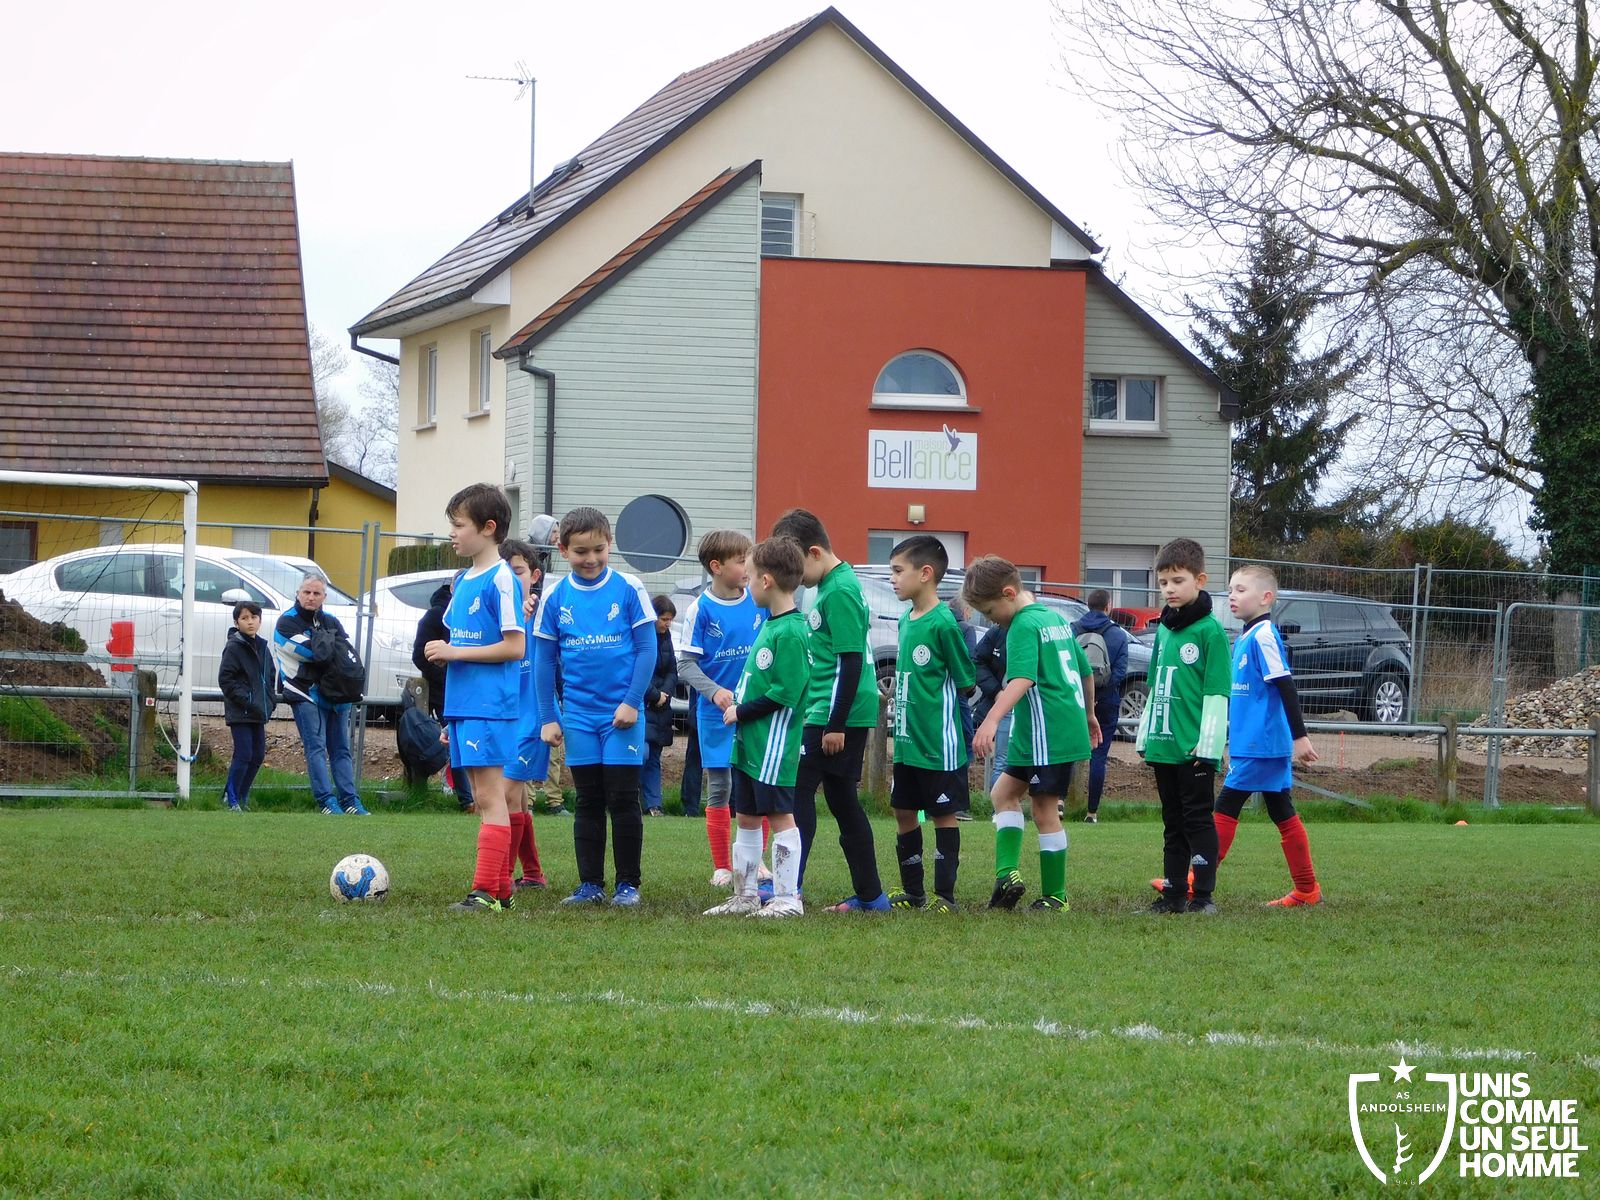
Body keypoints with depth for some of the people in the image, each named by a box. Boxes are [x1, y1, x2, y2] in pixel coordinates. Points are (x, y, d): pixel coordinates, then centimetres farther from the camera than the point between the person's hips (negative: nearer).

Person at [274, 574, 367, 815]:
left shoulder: (331, 622, 18)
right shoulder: (287, 621, -1)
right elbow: (308, 650, -15)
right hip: (305, 693, -6)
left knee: (341, 749, 6)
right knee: (316, 747, -12)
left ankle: (350, 800, 7)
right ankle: (327, 801, -16)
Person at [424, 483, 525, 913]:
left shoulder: (501, 580, -10)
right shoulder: (463, 580, 17)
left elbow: (514, 647, -15)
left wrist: (454, 651, -14)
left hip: (491, 708, -9)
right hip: (464, 706, 9)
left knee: (489, 797, -9)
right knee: (482, 800, 10)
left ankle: (486, 892, -12)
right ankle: (500, 889, 13)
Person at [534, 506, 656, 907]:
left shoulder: (628, 590, -5)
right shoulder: (556, 598, 2)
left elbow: (647, 649, -4)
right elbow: (544, 660, 7)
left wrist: (632, 702, -11)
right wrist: (548, 717, 3)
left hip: (621, 714, -3)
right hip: (579, 716, 3)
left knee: (623, 800, -2)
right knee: (588, 803, 8)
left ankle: (628, 884, 6)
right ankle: (590, 884, 13)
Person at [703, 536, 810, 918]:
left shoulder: (790, 632, -17)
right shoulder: (770, 625, 14)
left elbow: (784, 693, -21)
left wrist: (742, 712, -13)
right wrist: (738, 709, 10)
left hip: (774, 744, -10)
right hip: (748, 743, 10)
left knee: (780, 815, -4)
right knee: (747, 818, 13)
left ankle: (787, 898, 0)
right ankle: (745, 895, 20)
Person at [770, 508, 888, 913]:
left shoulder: (839, 591, -15)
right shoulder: (833, 585, 16)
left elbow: (851, 661, -19)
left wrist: (836, 724, -20)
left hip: (836, 714, -10)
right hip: (845, 715, 10)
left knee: (799, 788, -9)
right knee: (842, 798, 12)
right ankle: (870, 895, 14)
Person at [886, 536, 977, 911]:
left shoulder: (943, 623, -15)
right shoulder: (906, 620, 10)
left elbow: (965, 682, -11)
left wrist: (933, 700, -5)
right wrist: (898, 694, 6)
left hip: (939, 742, -8)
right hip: (907, 740, 8)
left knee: (943, 815, 1)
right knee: (904, 813, 12)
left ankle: (945, 894, 6)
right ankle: (912, 892, 22)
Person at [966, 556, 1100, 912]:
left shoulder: (1024, 626, -12)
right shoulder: (1055, 618, 16)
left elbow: (1022, 679, -29)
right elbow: (1086, 671, 24)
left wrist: (991, 721, -39)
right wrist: (1089, 715, 39)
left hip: (1046, 734, -10)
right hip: (1070, 728, 10)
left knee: (1044, 809, -3)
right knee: (1004, 791, 15)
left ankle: (1055, 896, 0)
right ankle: (1007, 873, 4)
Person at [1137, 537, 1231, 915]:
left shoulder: (1210, 631, -9)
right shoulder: (1163, 630, 14)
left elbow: (1217, 693, -12)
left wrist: (1208, 745, -16)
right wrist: (1145, 737, 17)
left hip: (1194, 750, -7)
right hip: (1163, 744, 8)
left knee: (1198, 820, -4)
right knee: (1173, 823, 11)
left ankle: (1203, 894, -1)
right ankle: (1173, 893, 15)